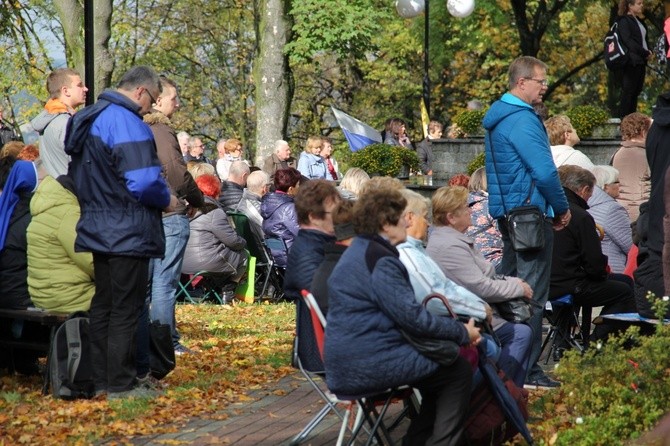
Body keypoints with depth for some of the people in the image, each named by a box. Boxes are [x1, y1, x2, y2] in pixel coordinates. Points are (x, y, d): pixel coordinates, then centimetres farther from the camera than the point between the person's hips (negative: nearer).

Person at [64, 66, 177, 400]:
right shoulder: (127, 124, -19)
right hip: (128, 234, -9)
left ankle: (99, 379, 20)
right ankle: (120, 384, 2)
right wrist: (166, 200, -7)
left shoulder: (89, 119, 12)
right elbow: (143, 183, -26)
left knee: (102, 305, 15)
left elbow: (83, 177, 19)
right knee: (125, 309, -2)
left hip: (98, 230, 9)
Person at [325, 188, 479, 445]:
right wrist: (462, 332, -9)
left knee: (440, 368, 23)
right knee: (458, 371, 0)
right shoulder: (381, 260, -17)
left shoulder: (361, 251, 17)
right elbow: (412, 316, -20)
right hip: (367, 366, -10)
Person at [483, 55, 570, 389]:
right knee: (532, 292, -7)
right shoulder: (523, 120, -17)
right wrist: (562, 208, -7)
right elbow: (544, 172, -22)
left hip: (506, 211, 10)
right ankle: (527, 368, -6)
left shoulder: (495, 117, 15)